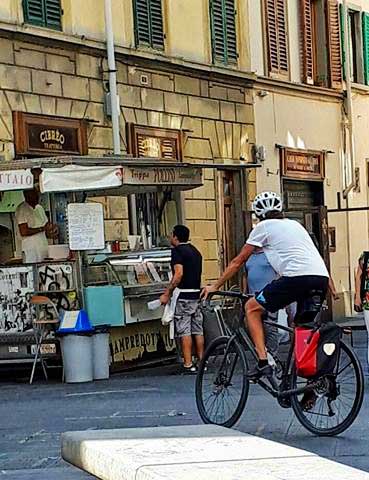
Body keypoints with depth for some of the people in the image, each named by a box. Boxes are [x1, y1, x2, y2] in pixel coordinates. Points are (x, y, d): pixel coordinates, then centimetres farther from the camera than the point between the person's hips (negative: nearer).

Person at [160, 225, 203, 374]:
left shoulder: (177, 251, -9)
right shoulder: (195, 251, 17)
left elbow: (178, 274, -19)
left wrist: (167, 294, -17)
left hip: (183, 295, -8)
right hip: (196, 294, 8)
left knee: (184, 331, -6)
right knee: (198, 330, 10)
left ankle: (188, 365, -8)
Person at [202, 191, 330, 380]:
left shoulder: (263, 227, 12)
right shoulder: (294, 224, 31)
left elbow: (239, 261, 15)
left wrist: (215, 286, 24)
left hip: (297, 277, -7)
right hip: (322, 279, 7)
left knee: (252, 307, 9)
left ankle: (263, 362, -1)